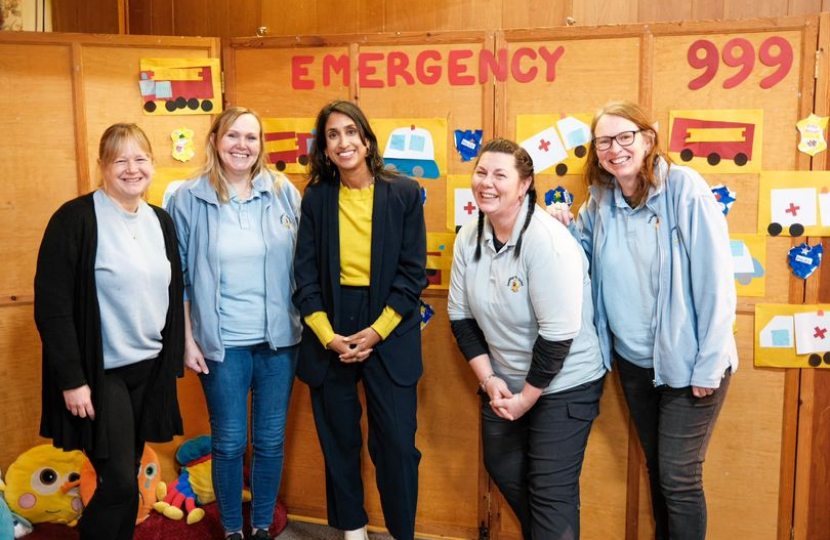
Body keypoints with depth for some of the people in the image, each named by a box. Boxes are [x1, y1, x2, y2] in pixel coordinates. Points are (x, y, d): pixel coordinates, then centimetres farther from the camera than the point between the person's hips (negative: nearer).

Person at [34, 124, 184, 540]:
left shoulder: (160, 221, 8)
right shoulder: (75, 219, -12)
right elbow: (51, 304, -14)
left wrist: (173, 360, 10)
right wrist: (72, 379, -16)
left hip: (150, 369, 6)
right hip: (100, 373, -6)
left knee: (128, 478, 14)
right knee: (118, 483, -5)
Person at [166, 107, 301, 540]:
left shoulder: (283, 192, 1)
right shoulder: (188, 199, -3)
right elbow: (178, 276, 0)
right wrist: (188, 339, -3)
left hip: (278, 339, 2)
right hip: (222, 343, -1)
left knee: (271, 440, 12)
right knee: (229, 443, 8)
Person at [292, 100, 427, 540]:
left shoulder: (404, 193, -2)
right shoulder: (316, 198, 3)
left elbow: (412, 272, -4)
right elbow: (304, 274, 1)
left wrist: (375, 332, -11)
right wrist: (328, 336, -10)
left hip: (389, 334, -2)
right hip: (328, 334, 2)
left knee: (396, 445, 0)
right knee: (339, 441, 12)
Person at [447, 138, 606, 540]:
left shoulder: (548, 242, -24)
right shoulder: (469, 237, -5)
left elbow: (558, 335, -24)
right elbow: (461, 316, 2)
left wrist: (527, 396, -17)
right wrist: (488, 379, -6)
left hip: (563, 386, -7)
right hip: (503, 382, 7)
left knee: (551, 492, -2)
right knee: (504, 471, 20)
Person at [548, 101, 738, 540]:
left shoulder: (684, 188, -17)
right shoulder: (601, 199, -1)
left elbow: (715, 280, -17)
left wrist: (708, 366, -16)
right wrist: (562, 227, -7)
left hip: (688, 361, -5)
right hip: (633, 358, 6)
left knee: (679, 477, 3)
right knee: (656, 467, 20)